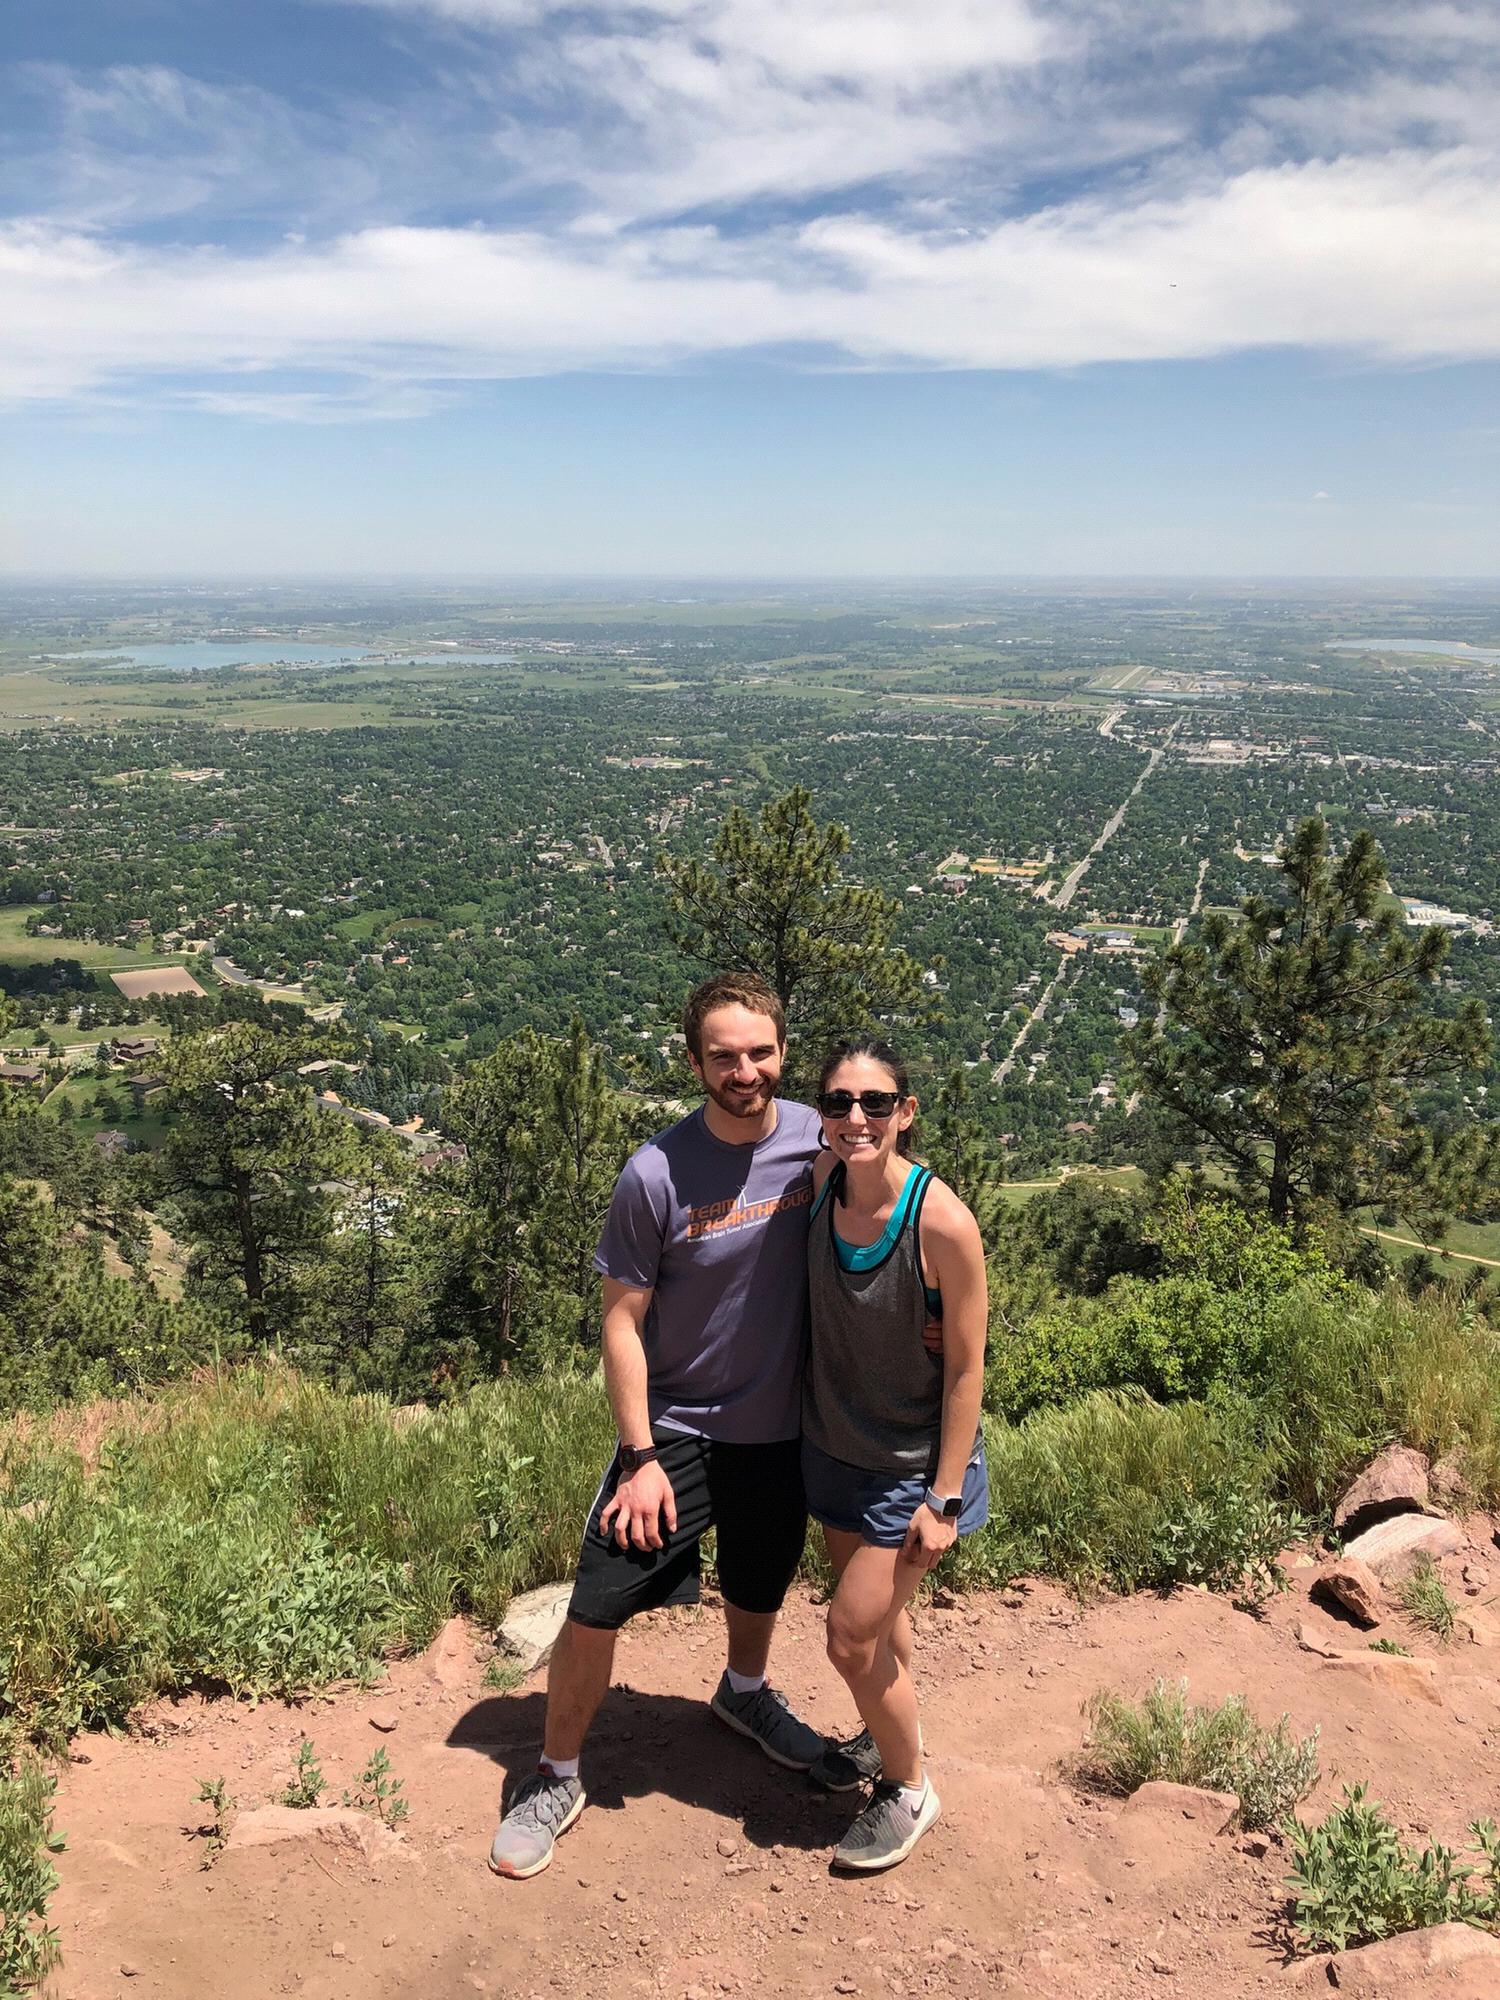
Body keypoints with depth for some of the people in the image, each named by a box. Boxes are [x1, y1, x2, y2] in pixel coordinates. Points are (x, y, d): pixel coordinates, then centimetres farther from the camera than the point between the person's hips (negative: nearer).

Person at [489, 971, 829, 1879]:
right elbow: (623, 1320, -13)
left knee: (761, 1588, 25)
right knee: (594, 1613, -2)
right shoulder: (657, 1175, -21)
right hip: (677, 1429, -3)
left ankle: (746, 1691, 58)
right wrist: (641, 1456, -15)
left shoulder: (816, 1138, -10)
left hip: (781, 1427, 4)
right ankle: (557, 1779, 25)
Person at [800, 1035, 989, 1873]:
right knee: (877, 1610, 24)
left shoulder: (942, 1223, -29)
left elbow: (966, 1368, -18)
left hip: (913, 1461, -5)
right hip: (837, 1443, 5)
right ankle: (894, 1735, 51)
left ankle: (910, 1789, 27)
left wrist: (944, 1498, -14)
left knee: (852, 1634, 0)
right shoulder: (820, 1180, -13)